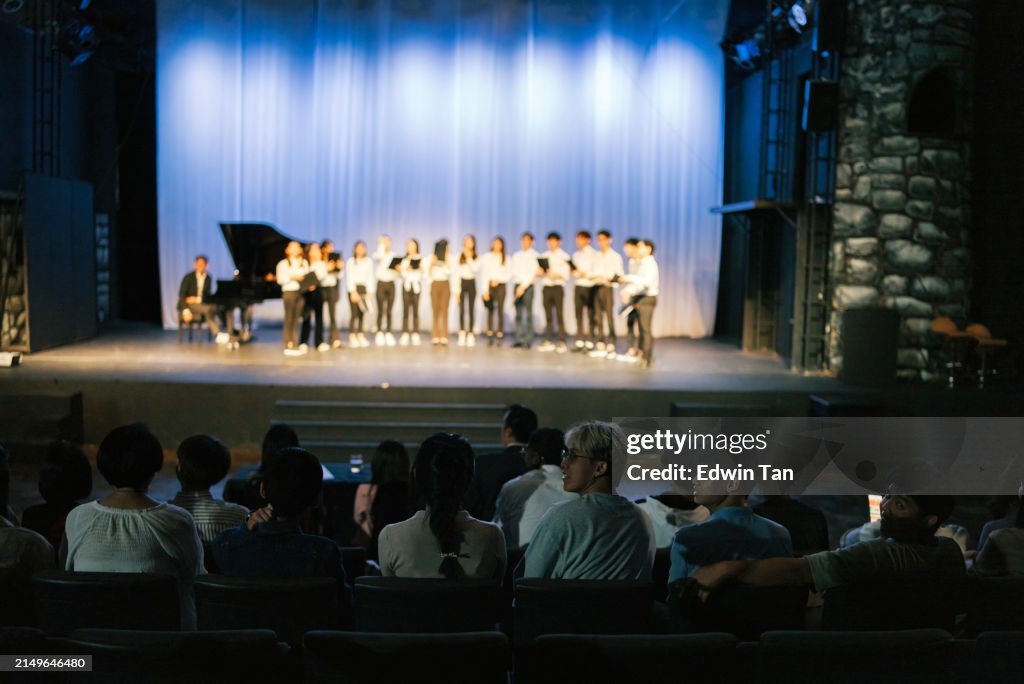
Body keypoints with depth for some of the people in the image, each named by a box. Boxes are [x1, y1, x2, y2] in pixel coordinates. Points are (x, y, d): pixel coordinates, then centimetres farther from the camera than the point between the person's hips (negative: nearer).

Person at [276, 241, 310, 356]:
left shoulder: (304, 262, 17)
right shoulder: (283, 263, 2)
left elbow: (307, 276, 12)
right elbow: (280, 279, -7)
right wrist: (292, 277, -17)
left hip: (300, 292, 4)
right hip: (289, 292, -4)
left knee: (296, 319, 5)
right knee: (289, 319, -6)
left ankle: (295, 345, 8)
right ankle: (288, 346, -7)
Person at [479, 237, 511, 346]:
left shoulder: (506, 259, 8)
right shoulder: (487, 257, 6)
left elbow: (509, 275, 4)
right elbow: (484, 274, 1)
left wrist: (498, 279, -11)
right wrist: (485, 289, -8)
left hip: (501, 285, 0)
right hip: (489, 285, 0)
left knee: (500, 310, -4)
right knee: (490, 311, -2)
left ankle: (500, 337, -3)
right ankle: (490, 336, -3)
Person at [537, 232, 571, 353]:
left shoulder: (563, 256, 1)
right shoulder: (544, 256, 15)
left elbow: (566, 275, -6)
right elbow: (540, 271, 14)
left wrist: (556, 275, -22)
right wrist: (541, 272, -8)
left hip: (557, 286, -4)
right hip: (546, 287, 4)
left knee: (559, 315, -7)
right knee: (548, 316, 5)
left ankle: (562, 343, -7)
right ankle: (549, 342, 9)